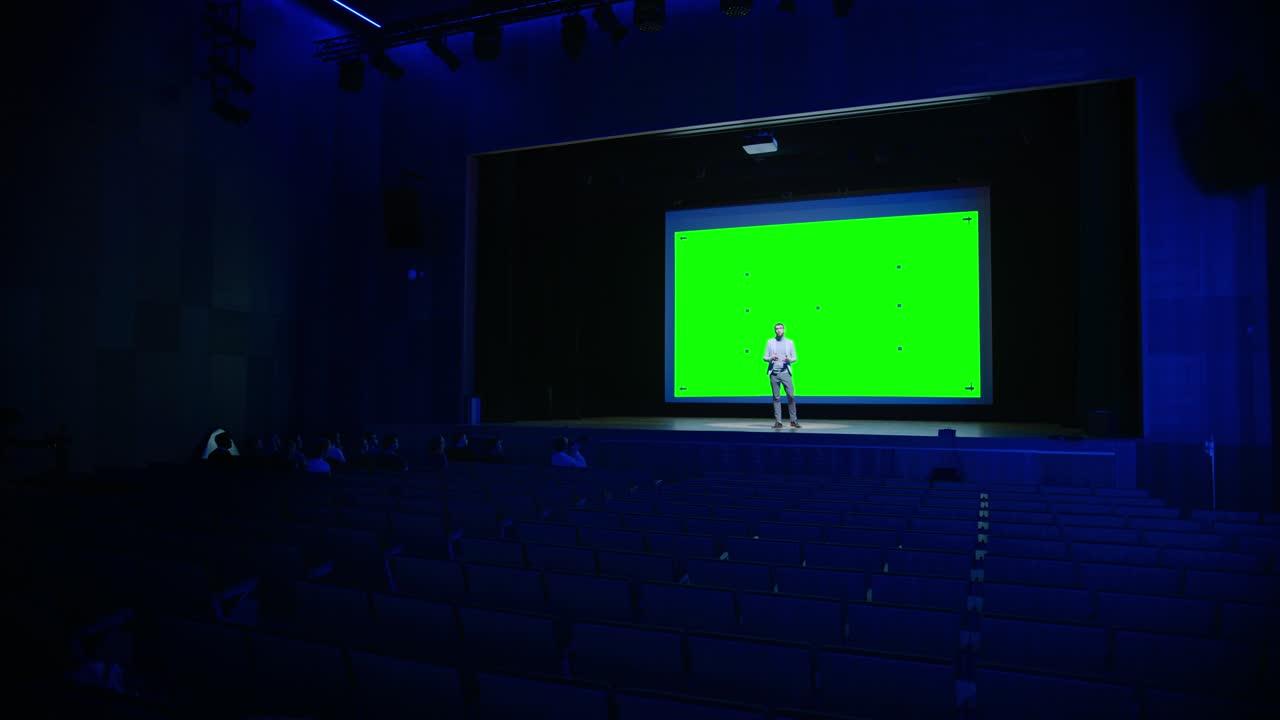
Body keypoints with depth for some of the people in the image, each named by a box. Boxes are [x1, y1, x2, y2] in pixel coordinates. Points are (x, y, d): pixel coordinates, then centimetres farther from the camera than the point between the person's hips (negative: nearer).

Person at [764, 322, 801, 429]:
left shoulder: (790, 342, 11)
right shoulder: (770, 342, 11)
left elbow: (794, 358, 11)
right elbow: (765, 358, 9)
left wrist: (789, 360, -11)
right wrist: (771, 358, -12)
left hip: (785, 373, 0)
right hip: (774, 373, 0)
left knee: (791, 396, -8)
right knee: (776, 398, 0)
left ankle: (793, 420, 2)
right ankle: (778, 421, 4)